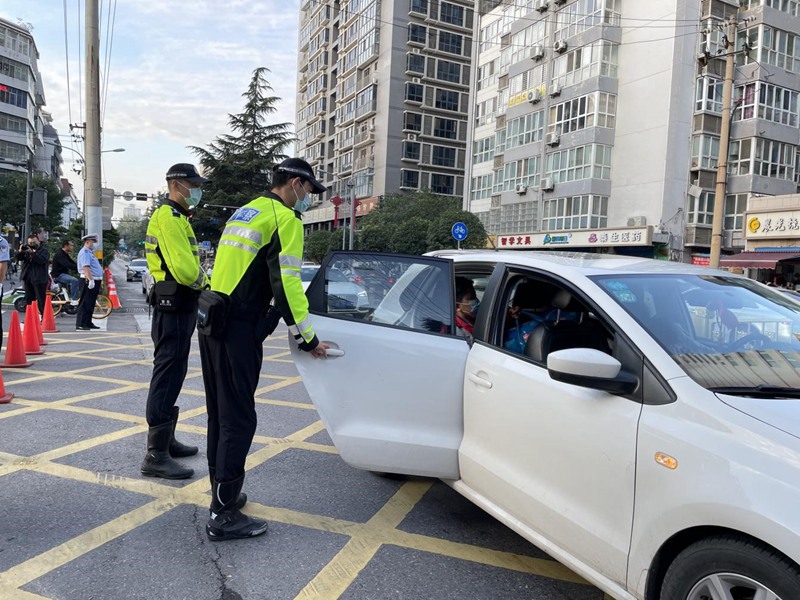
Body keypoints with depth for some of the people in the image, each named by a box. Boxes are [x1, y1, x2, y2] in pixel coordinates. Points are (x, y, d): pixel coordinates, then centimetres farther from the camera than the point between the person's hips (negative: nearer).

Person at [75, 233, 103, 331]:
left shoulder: (90, 252, 21)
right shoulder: (85, 252, -11)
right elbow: (85, 267, -22)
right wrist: (91, 280, -29)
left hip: (95, 281, 10)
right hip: (88, 281, -10)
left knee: (91, 304, 14)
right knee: (85, 303, -10)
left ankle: (88, 323, 20)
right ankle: (80, 324, -9)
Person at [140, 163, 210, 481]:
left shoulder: (176, 217, 20)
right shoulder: (168, 218, -15)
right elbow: (184, 270, -25)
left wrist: (198, 279, 2)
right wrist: (204, 282, -7)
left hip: (179, 308, 11)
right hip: (173, 309, -11)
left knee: (172, 376, 17)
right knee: (167, 379, -8)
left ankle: (166, 440, 30)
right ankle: (156, 455, -2)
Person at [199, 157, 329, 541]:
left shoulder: (243, 212, 20)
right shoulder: (285, 219, -8)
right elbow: (286, 283, -15)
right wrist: (307, 338, -9)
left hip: (212, 323, 10)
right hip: (239, 331, -9)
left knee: (220, 414, 17)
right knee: (239, 420, -3)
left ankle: (223, 492, 30)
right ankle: (223, 516, 3)